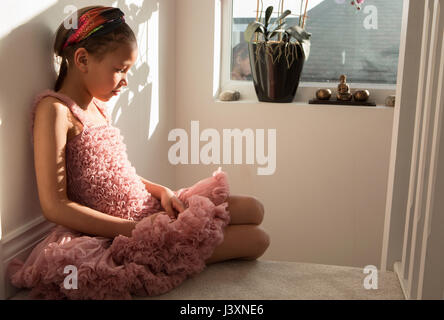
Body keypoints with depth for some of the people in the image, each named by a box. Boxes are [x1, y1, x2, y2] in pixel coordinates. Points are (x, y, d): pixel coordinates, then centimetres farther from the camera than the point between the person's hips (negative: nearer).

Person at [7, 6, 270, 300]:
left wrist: (161, 191, -1)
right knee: (255, 239, -11)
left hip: (150, 210, 9)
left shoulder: (98, 106, 12)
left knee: (253, 209, 3)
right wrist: (135, 229, -21)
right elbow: (55, 206, -20)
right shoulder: (55, 109, -14)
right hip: (121, 230, -9)